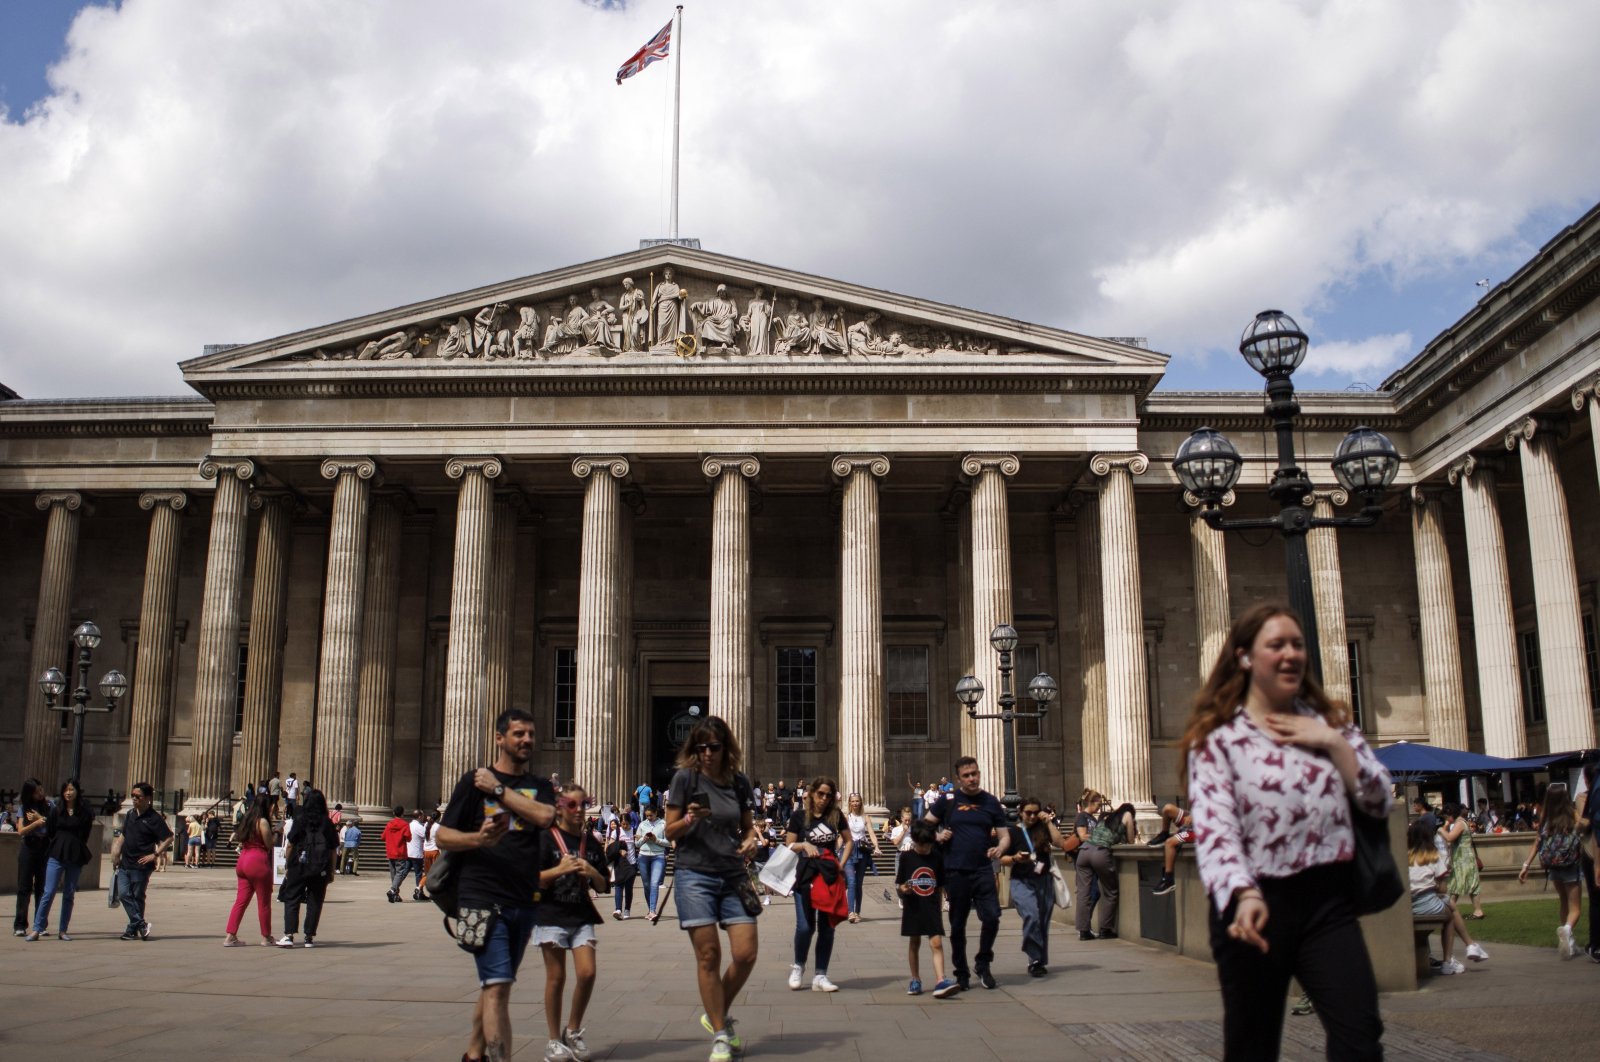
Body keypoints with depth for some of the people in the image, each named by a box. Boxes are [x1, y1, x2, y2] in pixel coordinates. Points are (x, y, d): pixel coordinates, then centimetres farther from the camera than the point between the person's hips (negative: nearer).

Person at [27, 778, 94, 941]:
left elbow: (85, 836, 7)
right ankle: (37, 929, -4)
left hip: (75, 857, 0)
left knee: (69, 895, 5)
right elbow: (49, 833, 10)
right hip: (56, 856, 0)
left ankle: (63, 930, 12)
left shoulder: (84, 812, 2)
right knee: (49, 892, -7)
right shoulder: (56, 810, 5)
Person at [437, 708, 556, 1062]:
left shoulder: (540, 786, 13)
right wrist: (478, 838, -20)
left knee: (493, 985, 16)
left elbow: (545, 816, -9)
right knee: (498, 986, -14)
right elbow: (443, 836, 0)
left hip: (524, 901, 5)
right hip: (483, 897, -5)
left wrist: (499, 789, -8)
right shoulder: (474, 781, 3)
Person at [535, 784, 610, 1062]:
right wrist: (560, 869, -20)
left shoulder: (591, 843, 11)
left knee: (587, 973, -9)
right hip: (551, 915, -3)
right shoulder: (547, 839, -2)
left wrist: (592, 872, -7)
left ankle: (573, 1031, 11)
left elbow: (602, 886, 13)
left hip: (582, 916, 3)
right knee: (556, 977, 1)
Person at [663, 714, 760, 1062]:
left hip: (733, 877, 3)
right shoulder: (685, 777, -4)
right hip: (695, 876, -3)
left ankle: (717, 1016, 22)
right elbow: (670, 831, -2)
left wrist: (750, 841, -4)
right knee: (708, 956, -2)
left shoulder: (739, 782, 6)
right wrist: (690, 819, -22)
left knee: (746, 954, -2)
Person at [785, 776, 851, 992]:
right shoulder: (799, 816, 1)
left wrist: (842, 863, 3)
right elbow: (789, 846, 2)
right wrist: (804, 845, -16)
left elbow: (848, 841, 16)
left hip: (829, 876, 3)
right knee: (805, 926, -8)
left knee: (826, 926, 3)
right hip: (805, 875, -3)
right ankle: (798, 966, 17)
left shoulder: (835, 816, 7)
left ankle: (820, 976, 10)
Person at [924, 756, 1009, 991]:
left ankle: (982, 964, 12)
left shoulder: (991, 802, 7)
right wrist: (937, 836, -9)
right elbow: (924, 824, 10)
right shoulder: (949, 801, 4)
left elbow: (1004, 835, 7)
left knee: (992, 917, -10)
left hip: (983, 870, 1)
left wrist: (1000, 848, -14)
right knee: (957, 925, 7)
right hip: (955, 872, 0)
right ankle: (961, 973, 21)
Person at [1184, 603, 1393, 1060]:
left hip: (1327, 900, 3)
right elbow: (1214, 827, -18)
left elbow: (1380, 802, 7)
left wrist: (1333, 743, -6)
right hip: (1256, 905, -3)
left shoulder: (1328, 721, 11)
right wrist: (1243, 895, -35)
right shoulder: (1218, 739, -6)